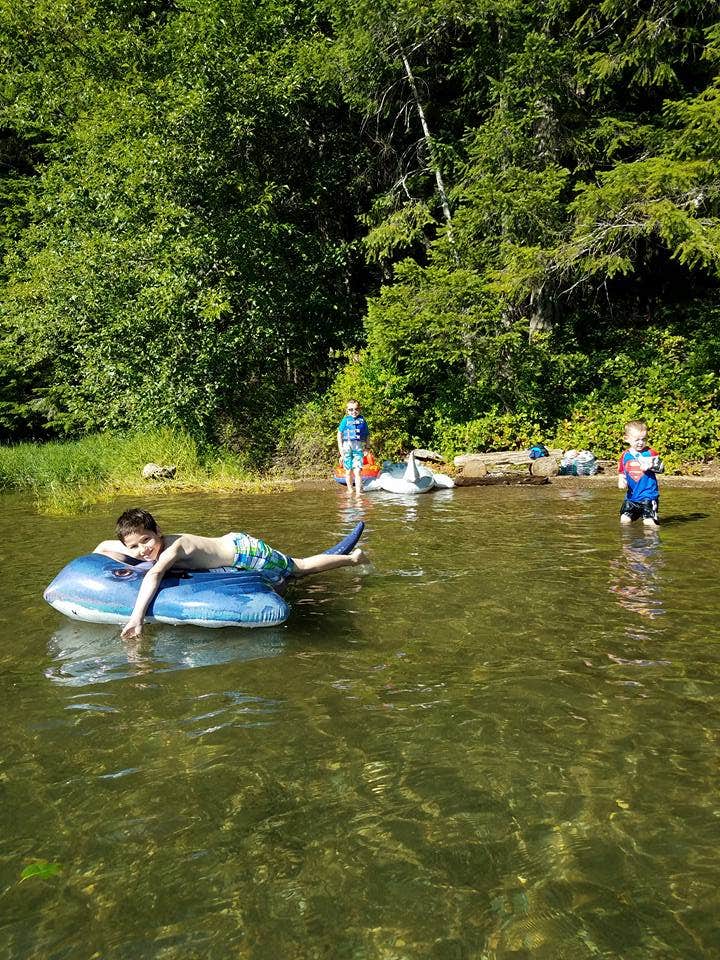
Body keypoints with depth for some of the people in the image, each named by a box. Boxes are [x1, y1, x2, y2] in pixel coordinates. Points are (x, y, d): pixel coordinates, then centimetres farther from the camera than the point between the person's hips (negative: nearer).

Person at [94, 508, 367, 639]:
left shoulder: (174, 547, -35)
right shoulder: (139, 548, -10)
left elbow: (154, 575, -55)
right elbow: (104, 545, 4)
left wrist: (137, 615, -61)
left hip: (245, 552, -7)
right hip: (232, 542, 7)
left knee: (303, 568, 11)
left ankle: (352, 557, 31)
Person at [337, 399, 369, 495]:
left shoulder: (362, 420, 9)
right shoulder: (345, 420, 6)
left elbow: (367, 435, 14)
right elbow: (339, 434, 7)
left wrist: (366, 448, 8)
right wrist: (340, 449, 0)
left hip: (359, 448, 0)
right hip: (347, 447, 0)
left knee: (358, 471, -11)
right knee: (348, 471, 8)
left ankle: (358, 491, -12)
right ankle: (350, 490, 20)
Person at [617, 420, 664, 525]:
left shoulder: (650, 453, -3)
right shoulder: (625, 456, 5)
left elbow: (661, 468, -9)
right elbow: (621, 473, 14)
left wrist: (651, 466, -29)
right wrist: (621, 481, -7)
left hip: (649, 495, -3)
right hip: (631, 496, 3)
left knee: (649, 523, -8)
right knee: (624, 520, 3)